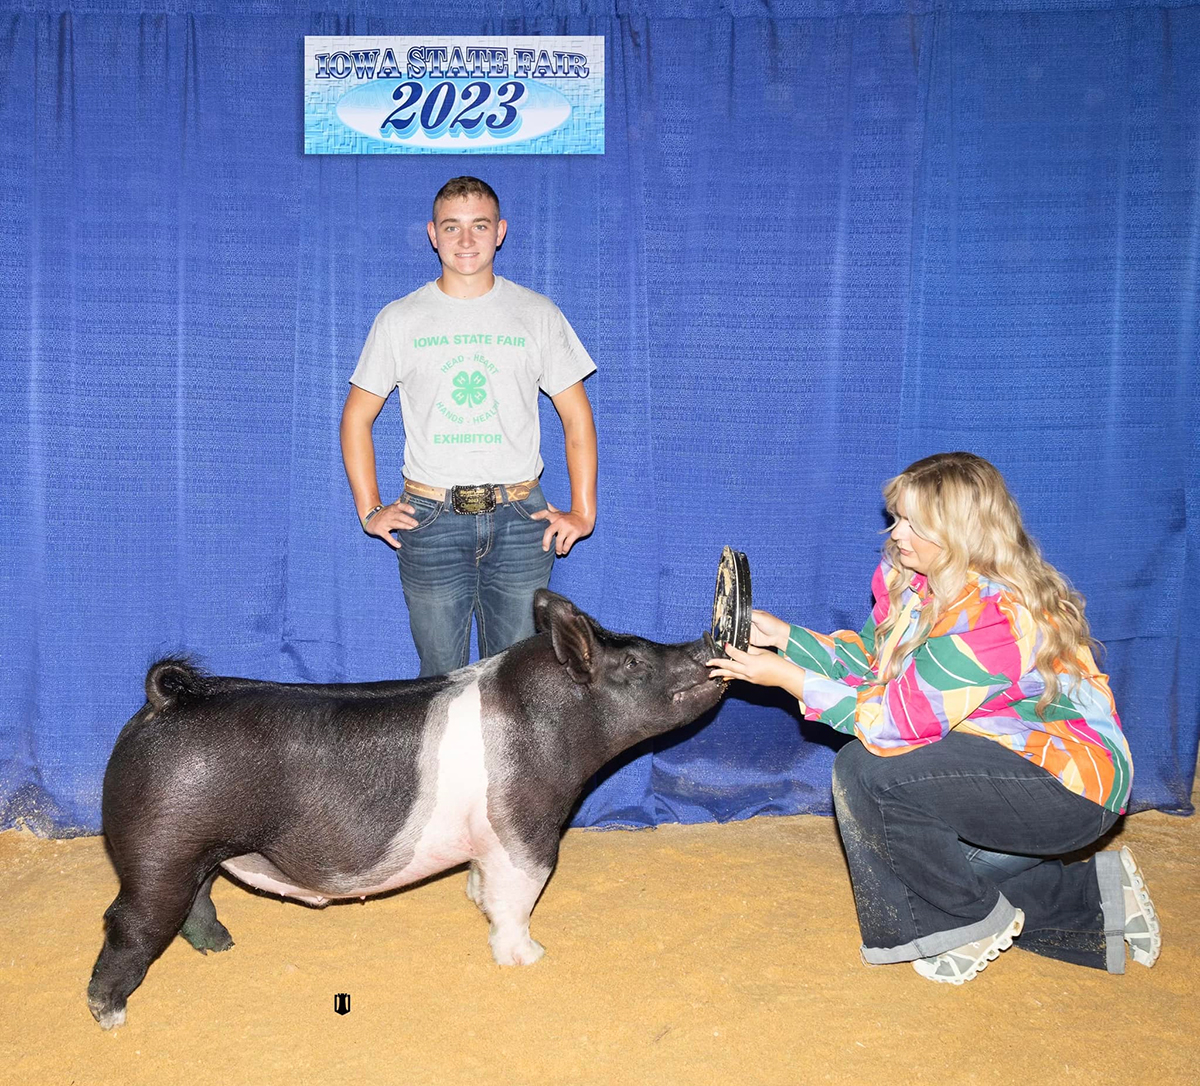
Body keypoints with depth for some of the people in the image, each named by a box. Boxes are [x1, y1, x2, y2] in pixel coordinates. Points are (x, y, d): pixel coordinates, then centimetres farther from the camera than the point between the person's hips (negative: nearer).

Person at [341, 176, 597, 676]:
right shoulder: (399, 320, 6)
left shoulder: (538, 315, 6)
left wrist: (582, 510, 1)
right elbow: (357, 417, 12)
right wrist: (370, 511, 4)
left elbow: (577, 418, 9)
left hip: (519, 521, 0)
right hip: (430, 520, 0)